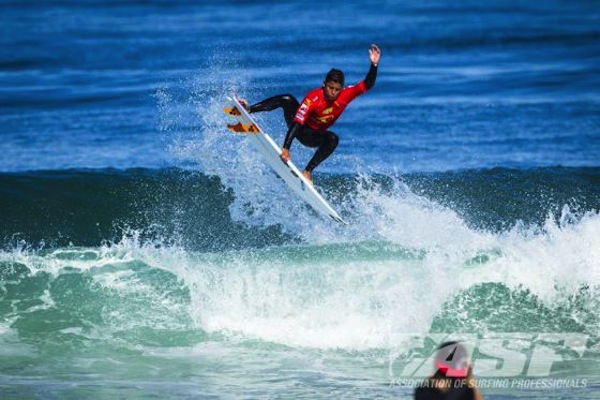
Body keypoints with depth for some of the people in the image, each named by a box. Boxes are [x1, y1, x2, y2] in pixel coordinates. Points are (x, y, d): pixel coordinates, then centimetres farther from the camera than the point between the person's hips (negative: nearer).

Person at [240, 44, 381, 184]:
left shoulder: (345, 95, -17)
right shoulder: (313, 98, -30)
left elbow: (367, 85, -21)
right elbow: (297, 124, -35)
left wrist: (374, 65, -39)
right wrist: (286, 148, -45)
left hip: (311, 137, 3)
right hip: (298, 126, -3)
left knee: (332, 139, -32)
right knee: (287, 100, -31)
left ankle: (307, 171, -30)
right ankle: (248, 109, -30)